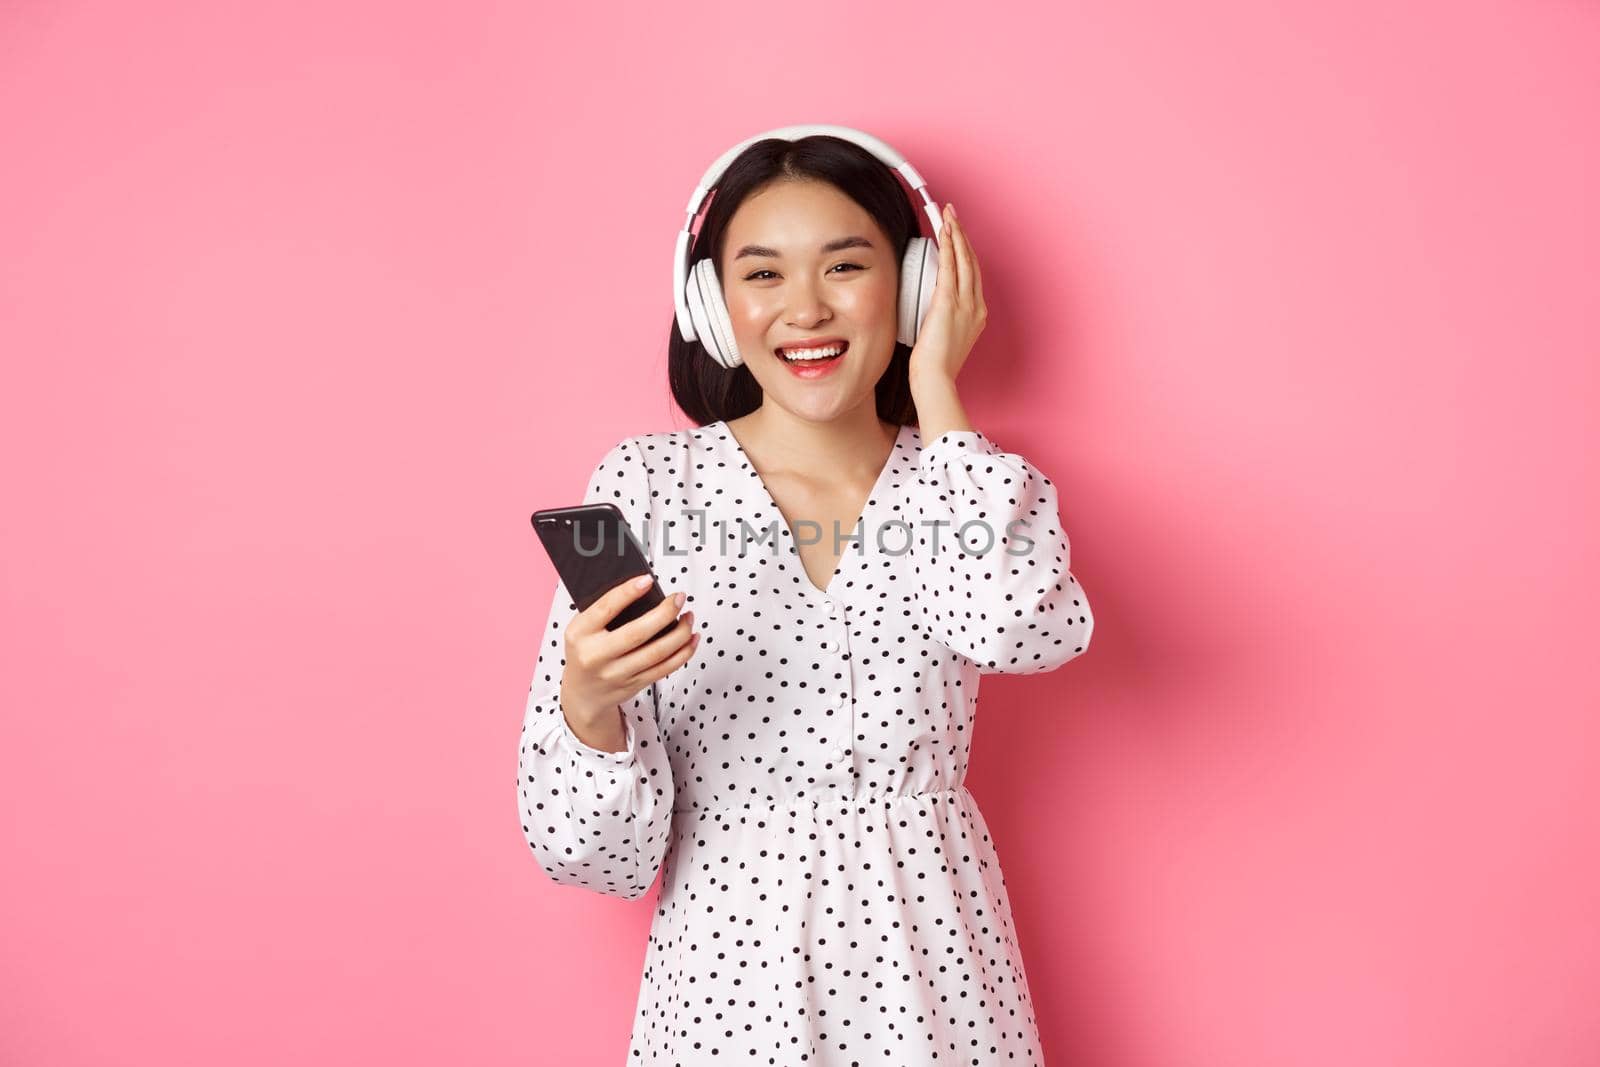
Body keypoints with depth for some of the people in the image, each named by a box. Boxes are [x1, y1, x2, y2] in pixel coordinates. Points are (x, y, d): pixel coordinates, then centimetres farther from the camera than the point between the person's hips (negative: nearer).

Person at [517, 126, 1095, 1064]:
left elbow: (1021, 627, -25)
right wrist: (587, 703, -28)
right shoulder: (648, 483, -7)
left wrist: (934, 388, -13)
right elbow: (596, 847, -7)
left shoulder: (967, 481, 0)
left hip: (934, 958, 2)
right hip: (732, 963, -1)